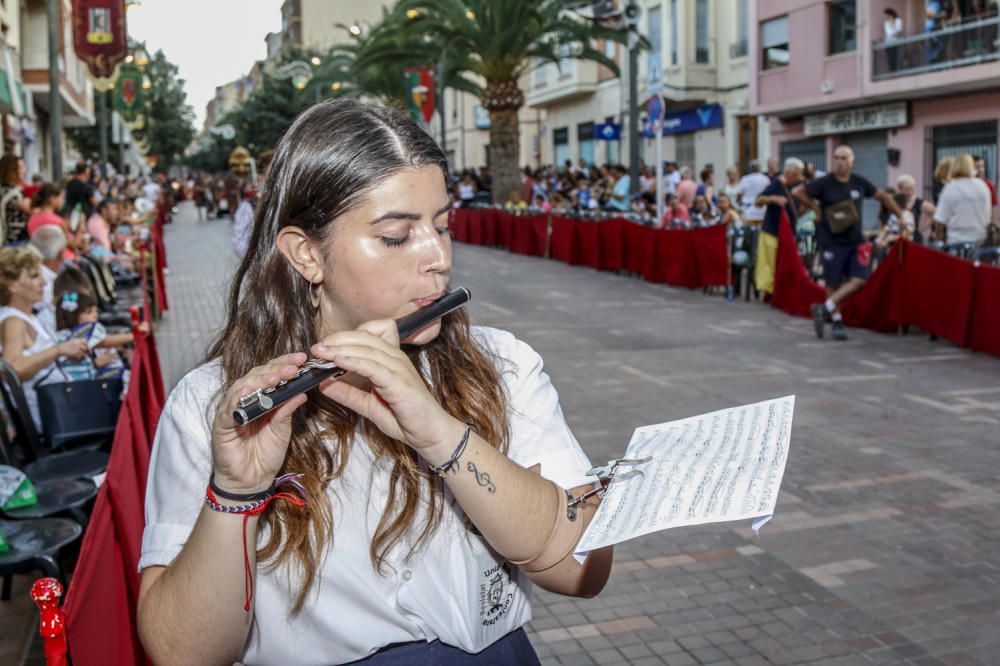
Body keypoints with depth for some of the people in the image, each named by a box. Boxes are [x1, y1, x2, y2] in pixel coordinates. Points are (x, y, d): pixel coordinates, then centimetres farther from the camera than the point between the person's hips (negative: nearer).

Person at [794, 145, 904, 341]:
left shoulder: (859, 183, 4)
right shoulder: (824, 183, -7)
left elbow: (883, 196, 17)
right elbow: (797, 192, -6)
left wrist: (901, 216, 18)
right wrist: (816, 207, -7)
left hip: (855, 241, 4)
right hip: (831, 241, -3)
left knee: (859, 279, -9)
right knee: (833, 283, 3)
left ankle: (825, 309, -2)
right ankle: (837, 321, 17)